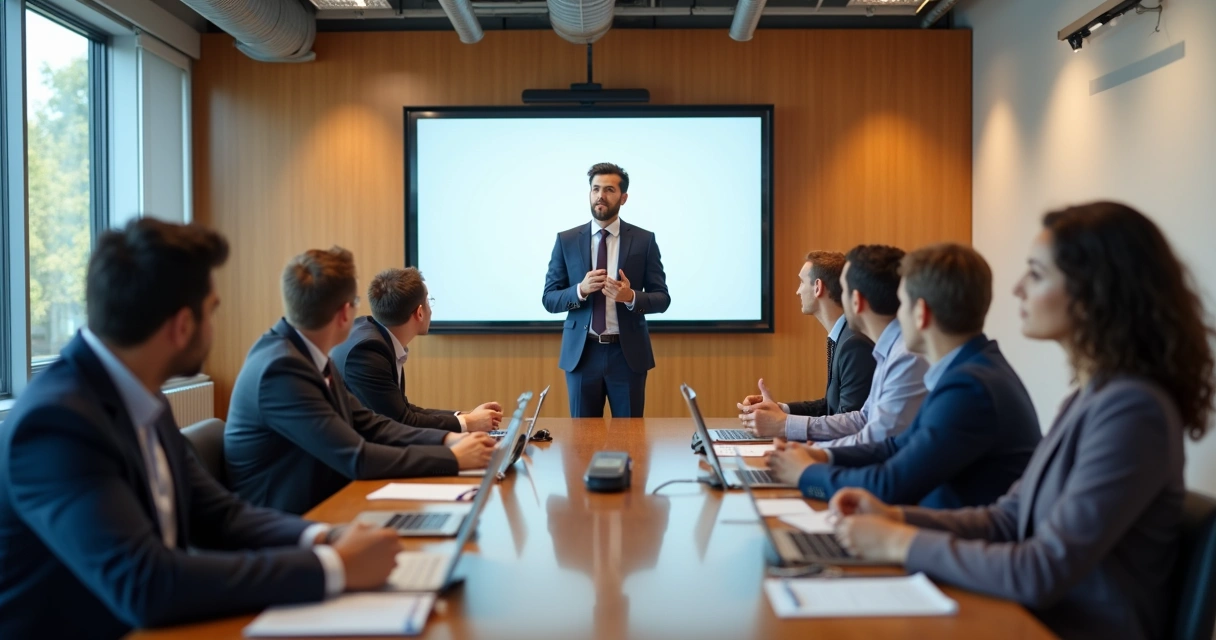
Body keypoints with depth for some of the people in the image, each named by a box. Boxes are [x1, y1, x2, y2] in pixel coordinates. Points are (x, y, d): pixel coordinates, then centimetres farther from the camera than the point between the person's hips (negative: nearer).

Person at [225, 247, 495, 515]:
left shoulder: (309, 354, 2)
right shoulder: (282, 367, -24)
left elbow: (368, 425, 7)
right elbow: (357, 458, -25)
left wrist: (447, 439, -6)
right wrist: (454, 458, -18)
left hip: (318, 505, 8)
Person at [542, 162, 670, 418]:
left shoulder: (644, 240, 0)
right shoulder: (566, 240, 2)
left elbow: (662, 298, 0)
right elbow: (549, 299, 2)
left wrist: (631, 297, -20)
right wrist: (580, 290, -18)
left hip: (628, 353, 0)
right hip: (581, 353, 1)